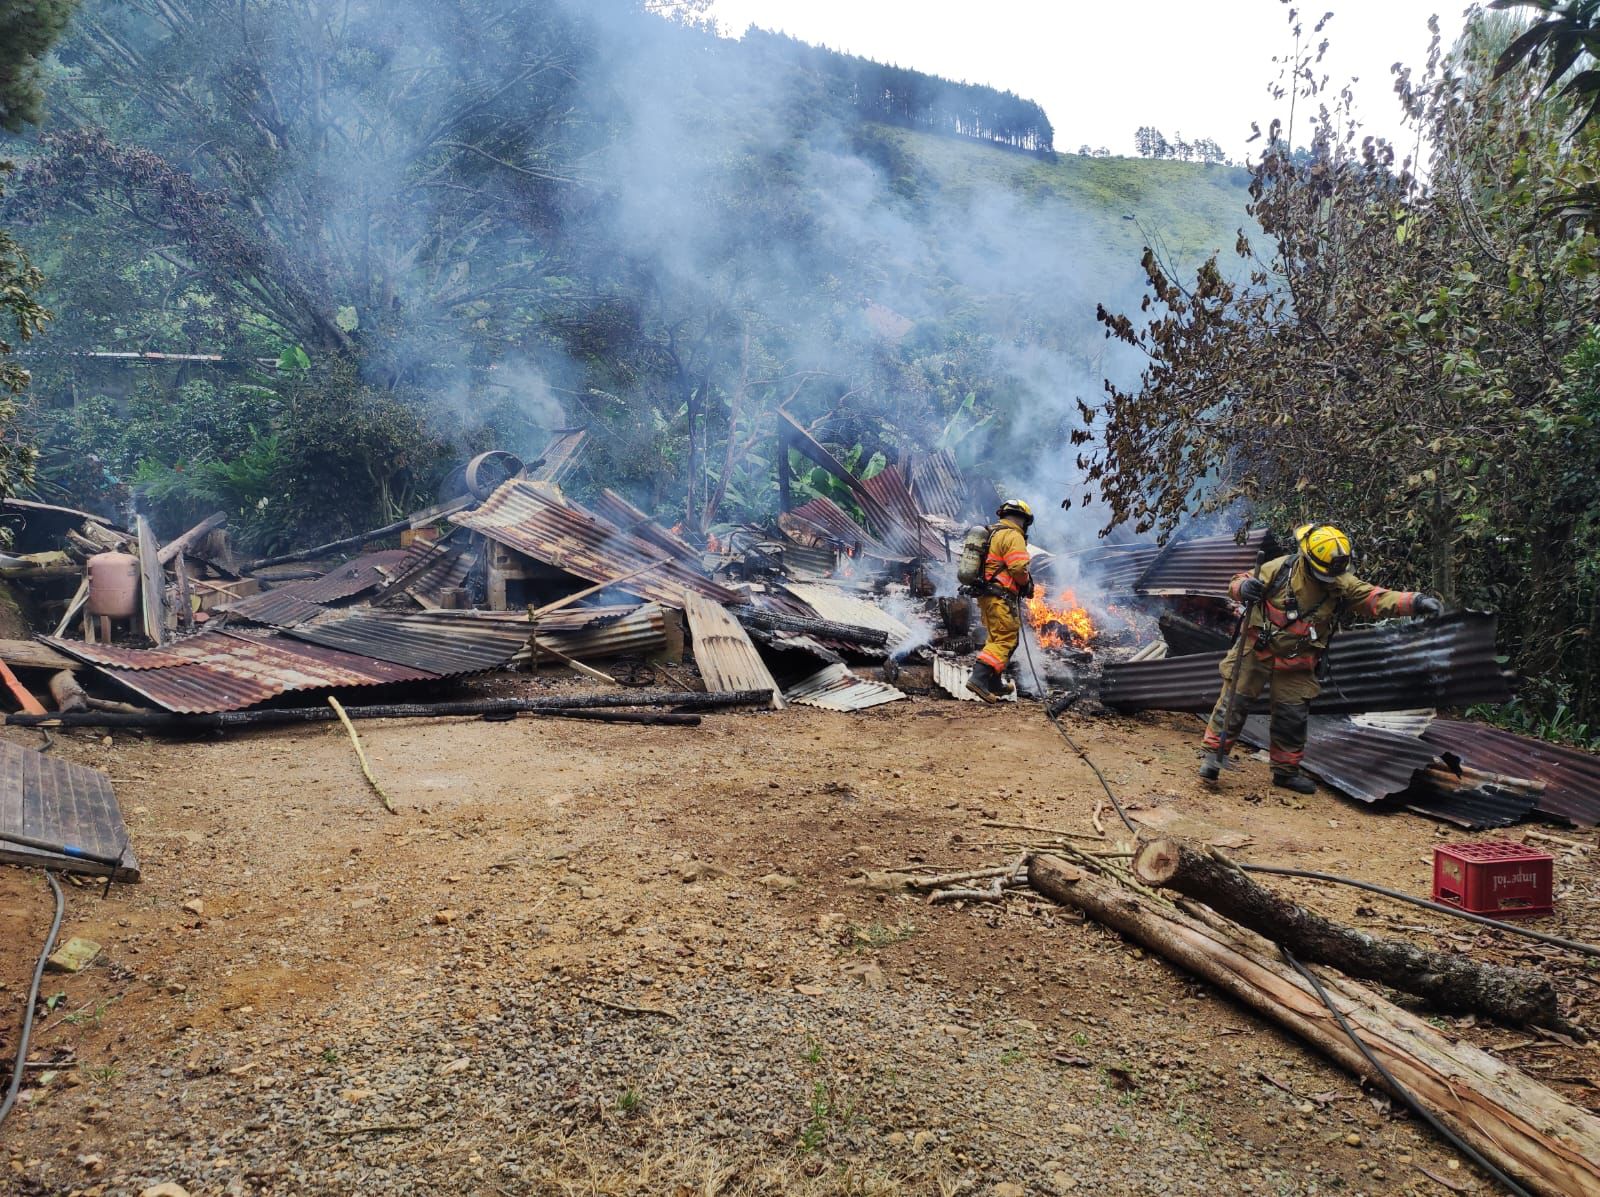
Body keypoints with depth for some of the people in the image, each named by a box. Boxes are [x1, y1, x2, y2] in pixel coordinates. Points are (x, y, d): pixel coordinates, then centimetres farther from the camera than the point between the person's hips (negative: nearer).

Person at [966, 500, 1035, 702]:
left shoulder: (992, 534, 19)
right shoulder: (1013, 536, -10)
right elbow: (1018, 567, -21)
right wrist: (1026, 583, -2)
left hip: (985, 594, 10)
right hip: (1001, 597, -10)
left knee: (996, 638, 19)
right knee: (1005, 640, -11)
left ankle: (995, 684, 24)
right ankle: (979, 678, -24)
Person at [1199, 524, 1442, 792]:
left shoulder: (1343, 585, -7)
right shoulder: (1280, 569, -15)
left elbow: (1377, 598, -16)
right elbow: (1239, 582, -9)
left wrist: (1414, 601, -31)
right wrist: (1242, 587, -34)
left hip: (1296, 664, 3)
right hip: (1256, 652, -3)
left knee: (1293, 717, 10)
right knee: (1233, 704, -3)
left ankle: (1286, 770, 26)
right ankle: (1214, 754, 9)